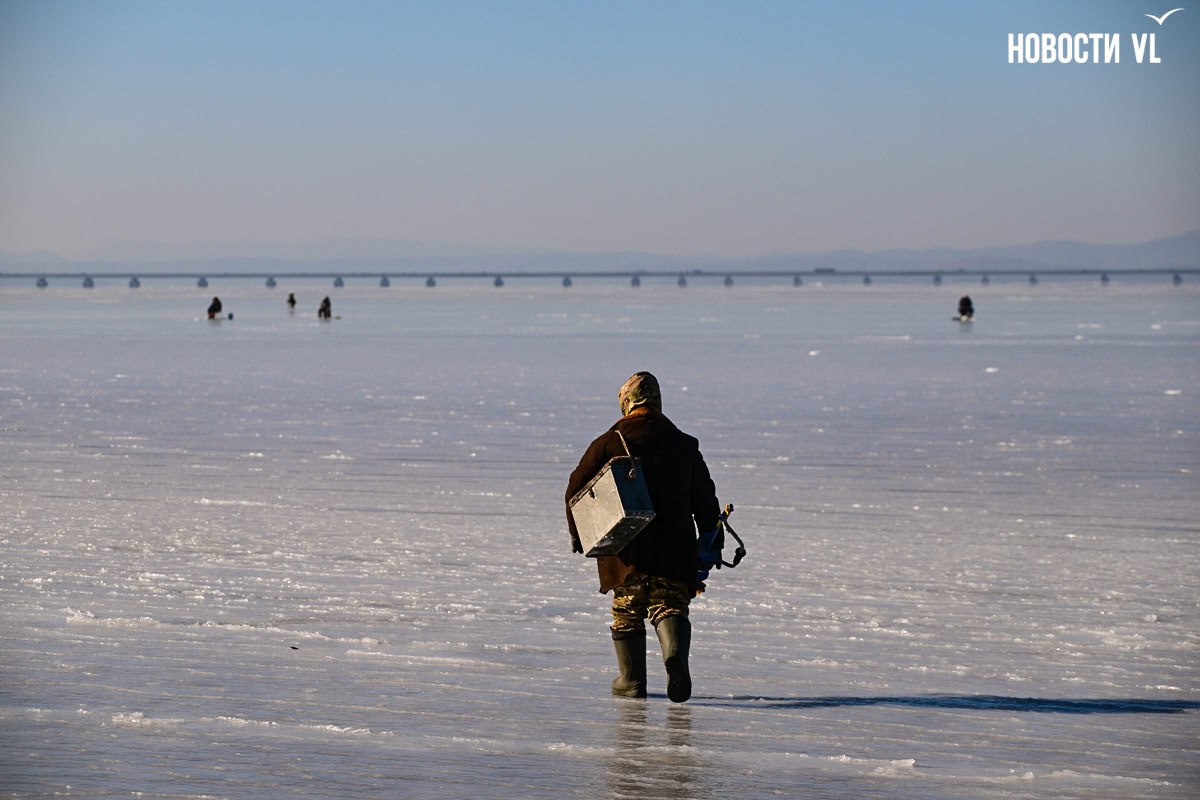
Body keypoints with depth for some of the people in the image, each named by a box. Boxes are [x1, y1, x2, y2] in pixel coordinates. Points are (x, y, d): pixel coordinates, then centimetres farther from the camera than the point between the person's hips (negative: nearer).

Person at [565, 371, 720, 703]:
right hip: (674, 548, 1)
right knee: (670, 604, 2)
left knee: (627, 611, 11)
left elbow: (577, 487, 2)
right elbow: (705, 498, 10)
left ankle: (631, 679, 12)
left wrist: (577, 533, 13)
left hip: (625, 548, -1)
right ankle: (675, 653, -27)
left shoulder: (609, 442, 0)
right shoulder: (684, 445, 8)